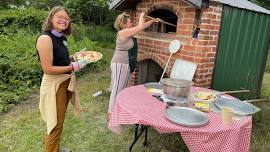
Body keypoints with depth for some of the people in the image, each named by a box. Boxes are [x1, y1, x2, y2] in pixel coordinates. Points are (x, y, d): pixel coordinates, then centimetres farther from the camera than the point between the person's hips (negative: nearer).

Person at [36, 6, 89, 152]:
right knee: (56, 124, 4)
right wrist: (74, 67, -19)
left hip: (66, 82, 9)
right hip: (54, 84, -8)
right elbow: (47, 69, -22)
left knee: (59, 122, 21)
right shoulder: (45, 38, -18)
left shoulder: (62, 37, 7)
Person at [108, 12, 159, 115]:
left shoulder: (128, 33, 11)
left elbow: (142, 27, 21)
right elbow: (140, 27, -17)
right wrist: (141, 16, 0)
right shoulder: (123, 32, -16)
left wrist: (153, 20, 21)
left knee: (123, 88, 14)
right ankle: (111, 112, 6)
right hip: (119, 64, -10)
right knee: (117, 88, -4)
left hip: (125, 64, 10)